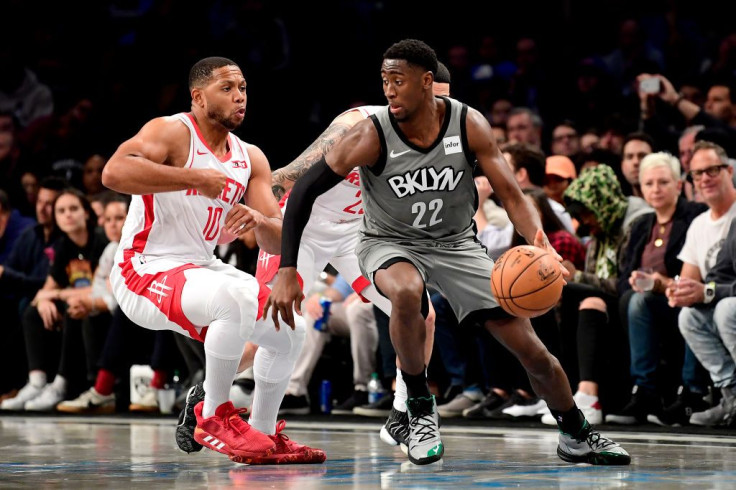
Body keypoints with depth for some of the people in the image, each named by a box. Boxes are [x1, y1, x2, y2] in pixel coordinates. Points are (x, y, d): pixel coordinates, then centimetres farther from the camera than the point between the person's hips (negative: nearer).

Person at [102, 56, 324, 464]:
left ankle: (264, 435, 24)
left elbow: (279, 243, 4)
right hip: (145, 272, -9)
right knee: (237, 299, -34)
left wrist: (260, 221, -20)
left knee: (290, 330, 8)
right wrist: (194, 178, -32)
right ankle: (214, 417, -18)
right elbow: (114, 172, -34)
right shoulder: (172, 132, -13)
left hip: (200, 270, 9)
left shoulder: (250, 159, 9)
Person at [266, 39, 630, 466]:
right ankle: (420, 408, -17)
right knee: (407, 293, -40)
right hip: (391, 243, -2)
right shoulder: (372, 136, -22)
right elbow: (304, 191, -18)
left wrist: (539, 239, -36)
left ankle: (578, 437, 23)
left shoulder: (470, 125, -17)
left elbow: (512, 196, -14)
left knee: (531, 348, -3)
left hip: (457, 245, 2)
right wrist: (287, 272, -25)